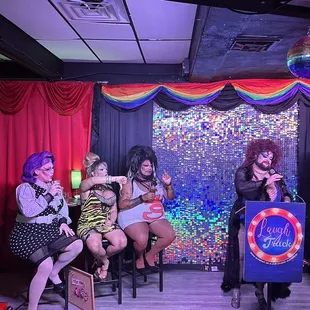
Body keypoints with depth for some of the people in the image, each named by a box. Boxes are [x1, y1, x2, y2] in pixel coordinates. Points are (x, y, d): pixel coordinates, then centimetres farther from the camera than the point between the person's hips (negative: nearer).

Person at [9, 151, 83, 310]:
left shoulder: (54, 185, 10)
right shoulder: (25, 188, -12)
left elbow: (63, 206, 13)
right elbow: (28, 211, -28)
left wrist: (63, 222, -5)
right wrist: (49, 195, -24)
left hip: (51, 230, 7)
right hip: (29, 234, -7)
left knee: (77, 245, -14)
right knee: (46, 266, -27)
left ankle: (54, 273, 10)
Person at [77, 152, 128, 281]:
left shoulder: (109, 190, 15)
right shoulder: (86, 187, -3)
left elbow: (114, 211, 14)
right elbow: (93, 181, -29)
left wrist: (111, 220, -9)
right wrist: (116, 178, -32)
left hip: (107, 223, 5)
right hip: (88, 224, -5)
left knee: (122, 242, -25)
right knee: (95, 246, -37)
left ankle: (100, 260, 8)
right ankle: (105, 262, 3)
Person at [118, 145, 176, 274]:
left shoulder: (155, 180, 10)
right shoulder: (130, 183, -5)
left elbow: (170, 197, 13)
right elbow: (122, 204, -13)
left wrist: (169, 185, -7)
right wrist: (142, 198, -21)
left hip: (156, 217, 5)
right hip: (133, 218, -5)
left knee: (170, 235, -19)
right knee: (142, 239, -32)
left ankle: (150, 256, 6)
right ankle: (139, 259, 5)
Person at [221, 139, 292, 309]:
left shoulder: (274, 176, 9)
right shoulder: (243, 172, -3)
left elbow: (286, 194, 9)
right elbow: (241, 187, -23)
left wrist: (286, 200, -14)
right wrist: (265, 182, -24)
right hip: (244, 221, -3)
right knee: (241, 255, -4)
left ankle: (260, 291, 18)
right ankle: (236, 290, 12)